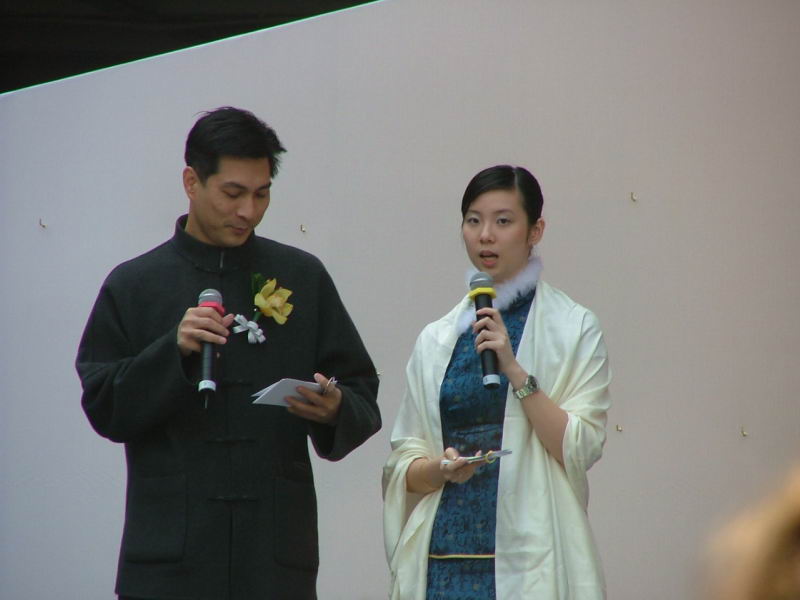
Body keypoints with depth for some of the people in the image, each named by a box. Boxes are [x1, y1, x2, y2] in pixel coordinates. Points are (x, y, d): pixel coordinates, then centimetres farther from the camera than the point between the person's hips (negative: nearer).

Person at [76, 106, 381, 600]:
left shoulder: (302, 277, 12)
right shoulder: (134, 285, 8)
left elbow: (362, 396, 10)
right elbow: (103, 407, 2)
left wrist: (335, 410, -12)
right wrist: (173, 351, -12)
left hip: (278, 549, 1)